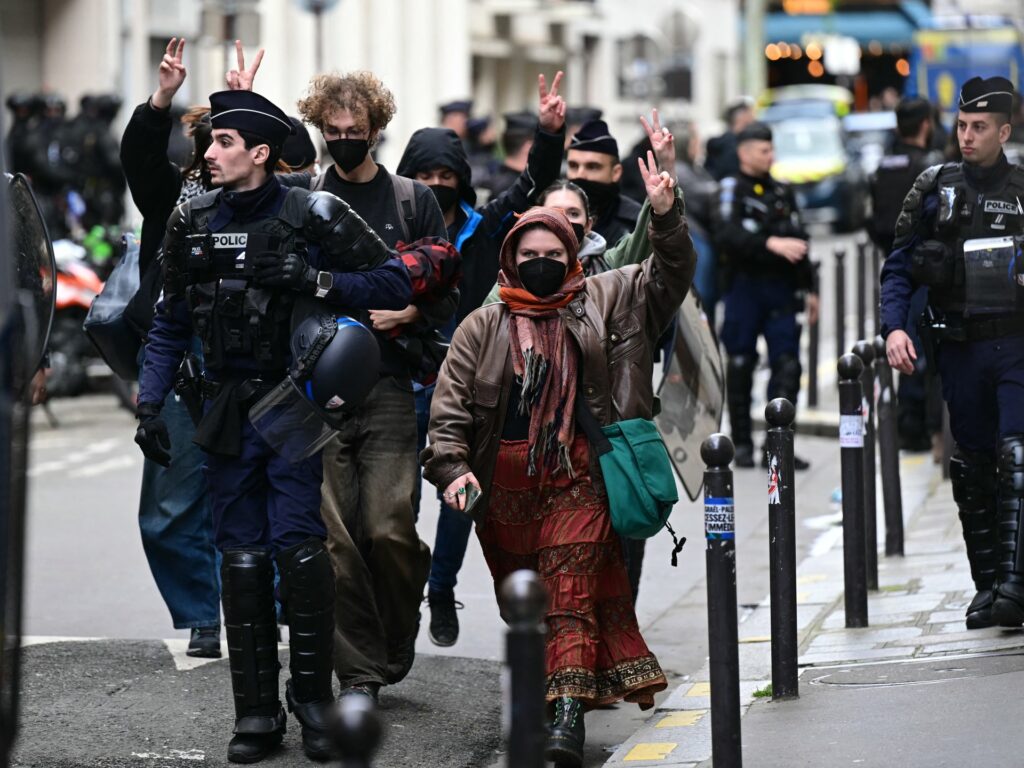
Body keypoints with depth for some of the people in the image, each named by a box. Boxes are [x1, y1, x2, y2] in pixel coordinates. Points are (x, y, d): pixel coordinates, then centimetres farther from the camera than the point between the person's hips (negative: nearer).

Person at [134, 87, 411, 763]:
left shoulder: (312, 215, -6)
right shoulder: (193, 223, 7)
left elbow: (395, 284, -5)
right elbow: (171, 325, 14)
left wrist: (318, 281, -18)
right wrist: (150, 405, 5)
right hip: (228, 409, 4)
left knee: (298, 544, -13)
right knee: (241, 555, 4)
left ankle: (313, 694, 3)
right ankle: (257, 713, 10)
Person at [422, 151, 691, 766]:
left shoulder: (603, 301, 11)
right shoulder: (483, 328, 10)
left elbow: (669, 276, 7)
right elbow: (451, 409, 5)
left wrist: (665, 213, -9)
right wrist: (452, 468, -11)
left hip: (578, 478, -2)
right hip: (505, 485, 2)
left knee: (571, 587, -14)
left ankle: (568, 714, -23)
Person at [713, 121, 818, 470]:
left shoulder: (781, 192, 16)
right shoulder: (731, 189, -1)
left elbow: (798, 242, 23)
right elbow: (726, 235, -18)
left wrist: (808, 288, 22)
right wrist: (770, 243, -28)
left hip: (781, 287, 4)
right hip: (744, 286, -4)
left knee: (787, 365, -5)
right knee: (741, 365, 2)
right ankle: (742, 444, 13)